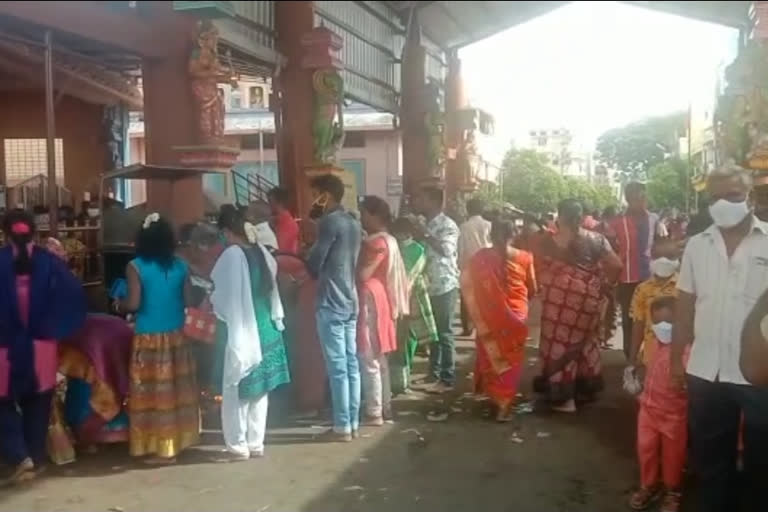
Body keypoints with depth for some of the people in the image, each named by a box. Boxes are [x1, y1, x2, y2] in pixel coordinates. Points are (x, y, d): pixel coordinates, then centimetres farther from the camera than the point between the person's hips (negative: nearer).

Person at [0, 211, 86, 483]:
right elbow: (73, 296, -8)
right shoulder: (49, 262, -5)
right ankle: (35, 460, 22)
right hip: (41, 348, 2)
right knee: (37, 406, 16)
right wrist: (54, 329, 4)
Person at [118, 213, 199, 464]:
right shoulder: (180, 265, 1)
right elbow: (188, 300, 2)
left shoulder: (135, 266, -10)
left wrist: (119, 305, 7)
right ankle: (176, 441, 24)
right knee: (175, 389, 14)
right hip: (176, 336, 4)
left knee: (152, 391, 4)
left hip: (149, 338, -4)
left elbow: (134, 303, -14)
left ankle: (160, 447, 9)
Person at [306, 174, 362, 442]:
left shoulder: (329, 222, -12)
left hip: (330, 303, -9)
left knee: (337, 367, -4)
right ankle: (353, 423, 15)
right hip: (350, 301, 9)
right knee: (351, 364, 10)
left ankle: (342, 427, 2)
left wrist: (304, 260, 10)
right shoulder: (353, 223, 14)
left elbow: (314, 264, -11)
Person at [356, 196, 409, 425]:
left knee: (368, 360, -6)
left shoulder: (378, 242, -15)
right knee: (379, 359, 15)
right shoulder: (385, 240, 16)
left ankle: (374, 413, -1)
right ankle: (384, 407, 22)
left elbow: (363, 274, -20)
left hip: (370, 301, -10)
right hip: (377, 299, 10)